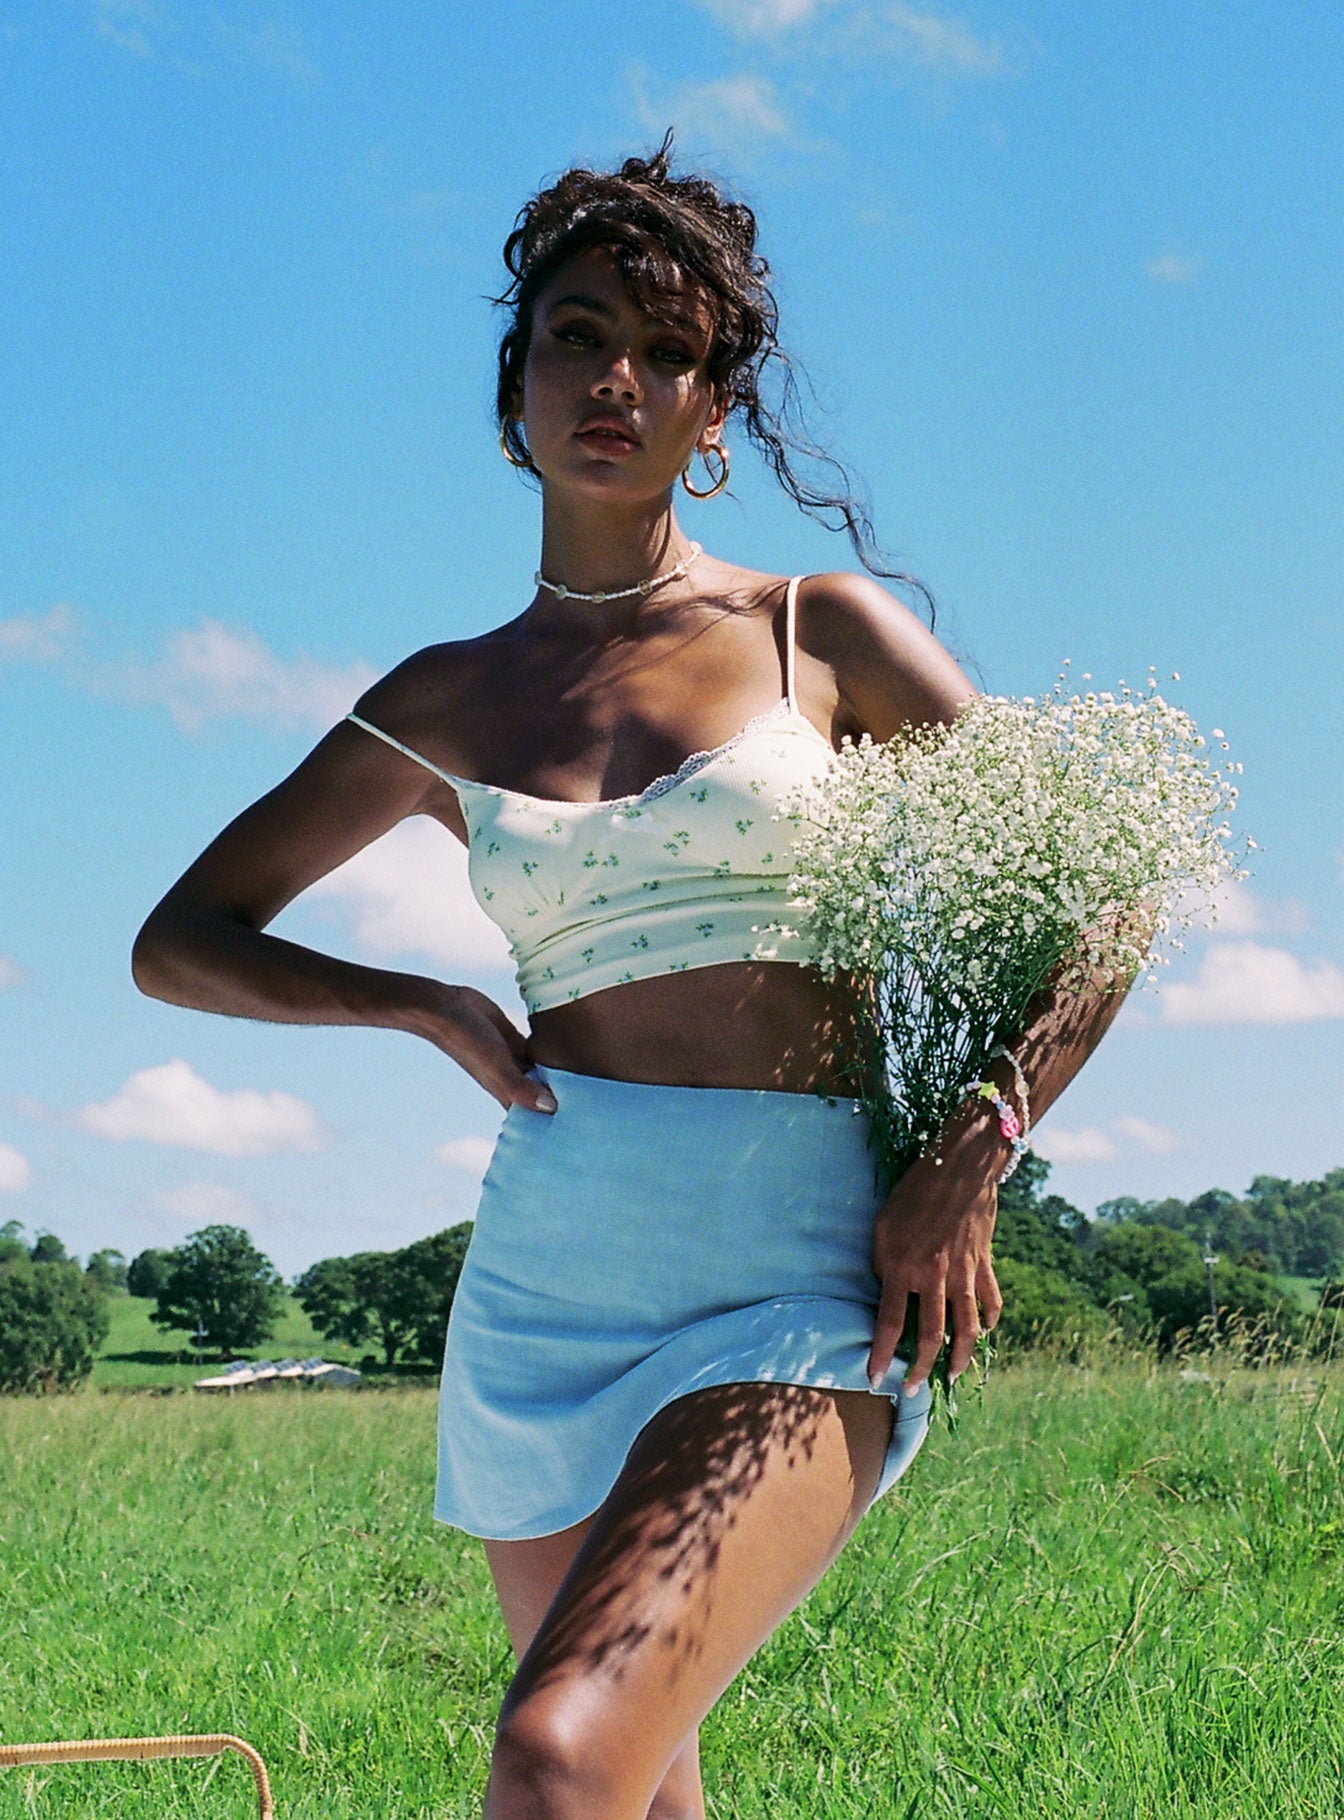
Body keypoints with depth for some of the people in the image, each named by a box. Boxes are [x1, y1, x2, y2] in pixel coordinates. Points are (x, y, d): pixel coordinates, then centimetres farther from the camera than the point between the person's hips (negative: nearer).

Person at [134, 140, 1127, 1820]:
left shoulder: (822, 631, 4)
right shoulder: (449, 704, 10)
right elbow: (178, 945, 16)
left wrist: (966, 1166, -8)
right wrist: (429, 1009, 0)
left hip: (797, 1297, -3)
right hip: (543, 1286, 4)